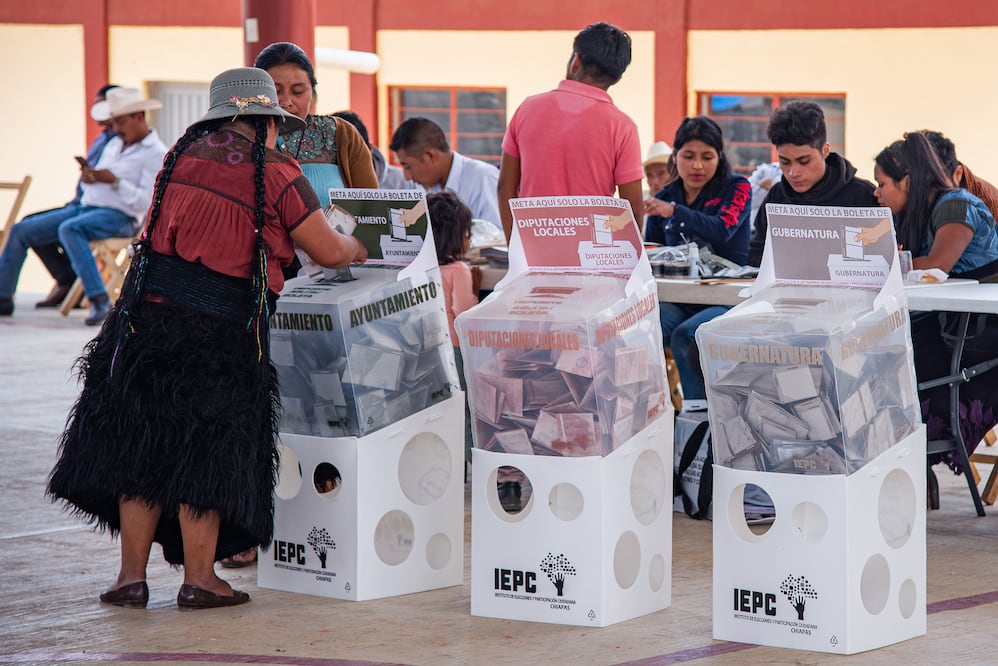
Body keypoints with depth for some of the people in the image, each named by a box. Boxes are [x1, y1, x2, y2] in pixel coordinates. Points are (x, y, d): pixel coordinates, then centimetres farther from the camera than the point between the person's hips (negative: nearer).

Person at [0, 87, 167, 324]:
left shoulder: (156, 153, -6)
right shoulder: (114, 143, 20)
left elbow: (147, 202, -15)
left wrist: (114, 181, -22)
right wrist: (89, 176, -2)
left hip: (119, 216, -9)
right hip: (86, 207, 9)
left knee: (69, 229, -38)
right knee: (21, 231, 2)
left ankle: (100, 302, -40)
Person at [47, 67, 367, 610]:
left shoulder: (183, 154, 10)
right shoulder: (276, 174, -4)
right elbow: (328, 252, 3)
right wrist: (356, 249, 26)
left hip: (149, 314, 4)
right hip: (221, 332, -4)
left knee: (142, 445, 11)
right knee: (206, 452, 6)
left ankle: (132, 575, 14)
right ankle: (198, 579, 10)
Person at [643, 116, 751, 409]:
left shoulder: (736, 188, 2)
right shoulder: (663, 199, 14)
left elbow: (723, 229, -19)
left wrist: (674, 212, -31)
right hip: (679, 299, 4)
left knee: (684, 335, -34)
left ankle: (697, 408, -26)